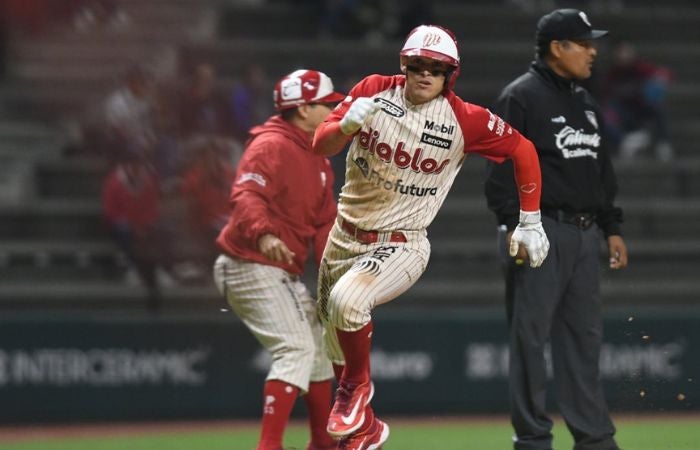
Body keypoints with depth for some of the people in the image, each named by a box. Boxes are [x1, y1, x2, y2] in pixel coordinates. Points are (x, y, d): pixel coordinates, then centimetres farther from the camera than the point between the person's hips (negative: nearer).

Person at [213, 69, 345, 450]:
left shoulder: (317, 160, 16)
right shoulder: (271, 146, -15)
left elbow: (325, 223, 15)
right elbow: (245, 195, -30)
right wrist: (263, 234, -49)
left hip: (284, 274, 11)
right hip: (252, 266, -11)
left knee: (318, 346, 21)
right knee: (297, 348, -21)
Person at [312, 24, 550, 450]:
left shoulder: (464, 120, -13)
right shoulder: (374, 91, -6)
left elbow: (523, 149, -2)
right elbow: (321, 144, -8)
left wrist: (530, 223, -1)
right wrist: (347, 125, -31)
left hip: (400, 245, -4)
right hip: (345, 236, 4)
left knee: (347, 300, -33)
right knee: (339, 351, 15)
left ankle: (358, 386, -7)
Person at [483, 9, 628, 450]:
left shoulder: (585, 102, 18)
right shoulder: (521, 98, -8)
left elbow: (602, 169, 23)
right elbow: (503, 166, -13)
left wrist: (612, 227, 19)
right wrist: (514, 224, -20)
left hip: (584, 232, 8)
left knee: (585, 336, 9)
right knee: (531, 335, -4)